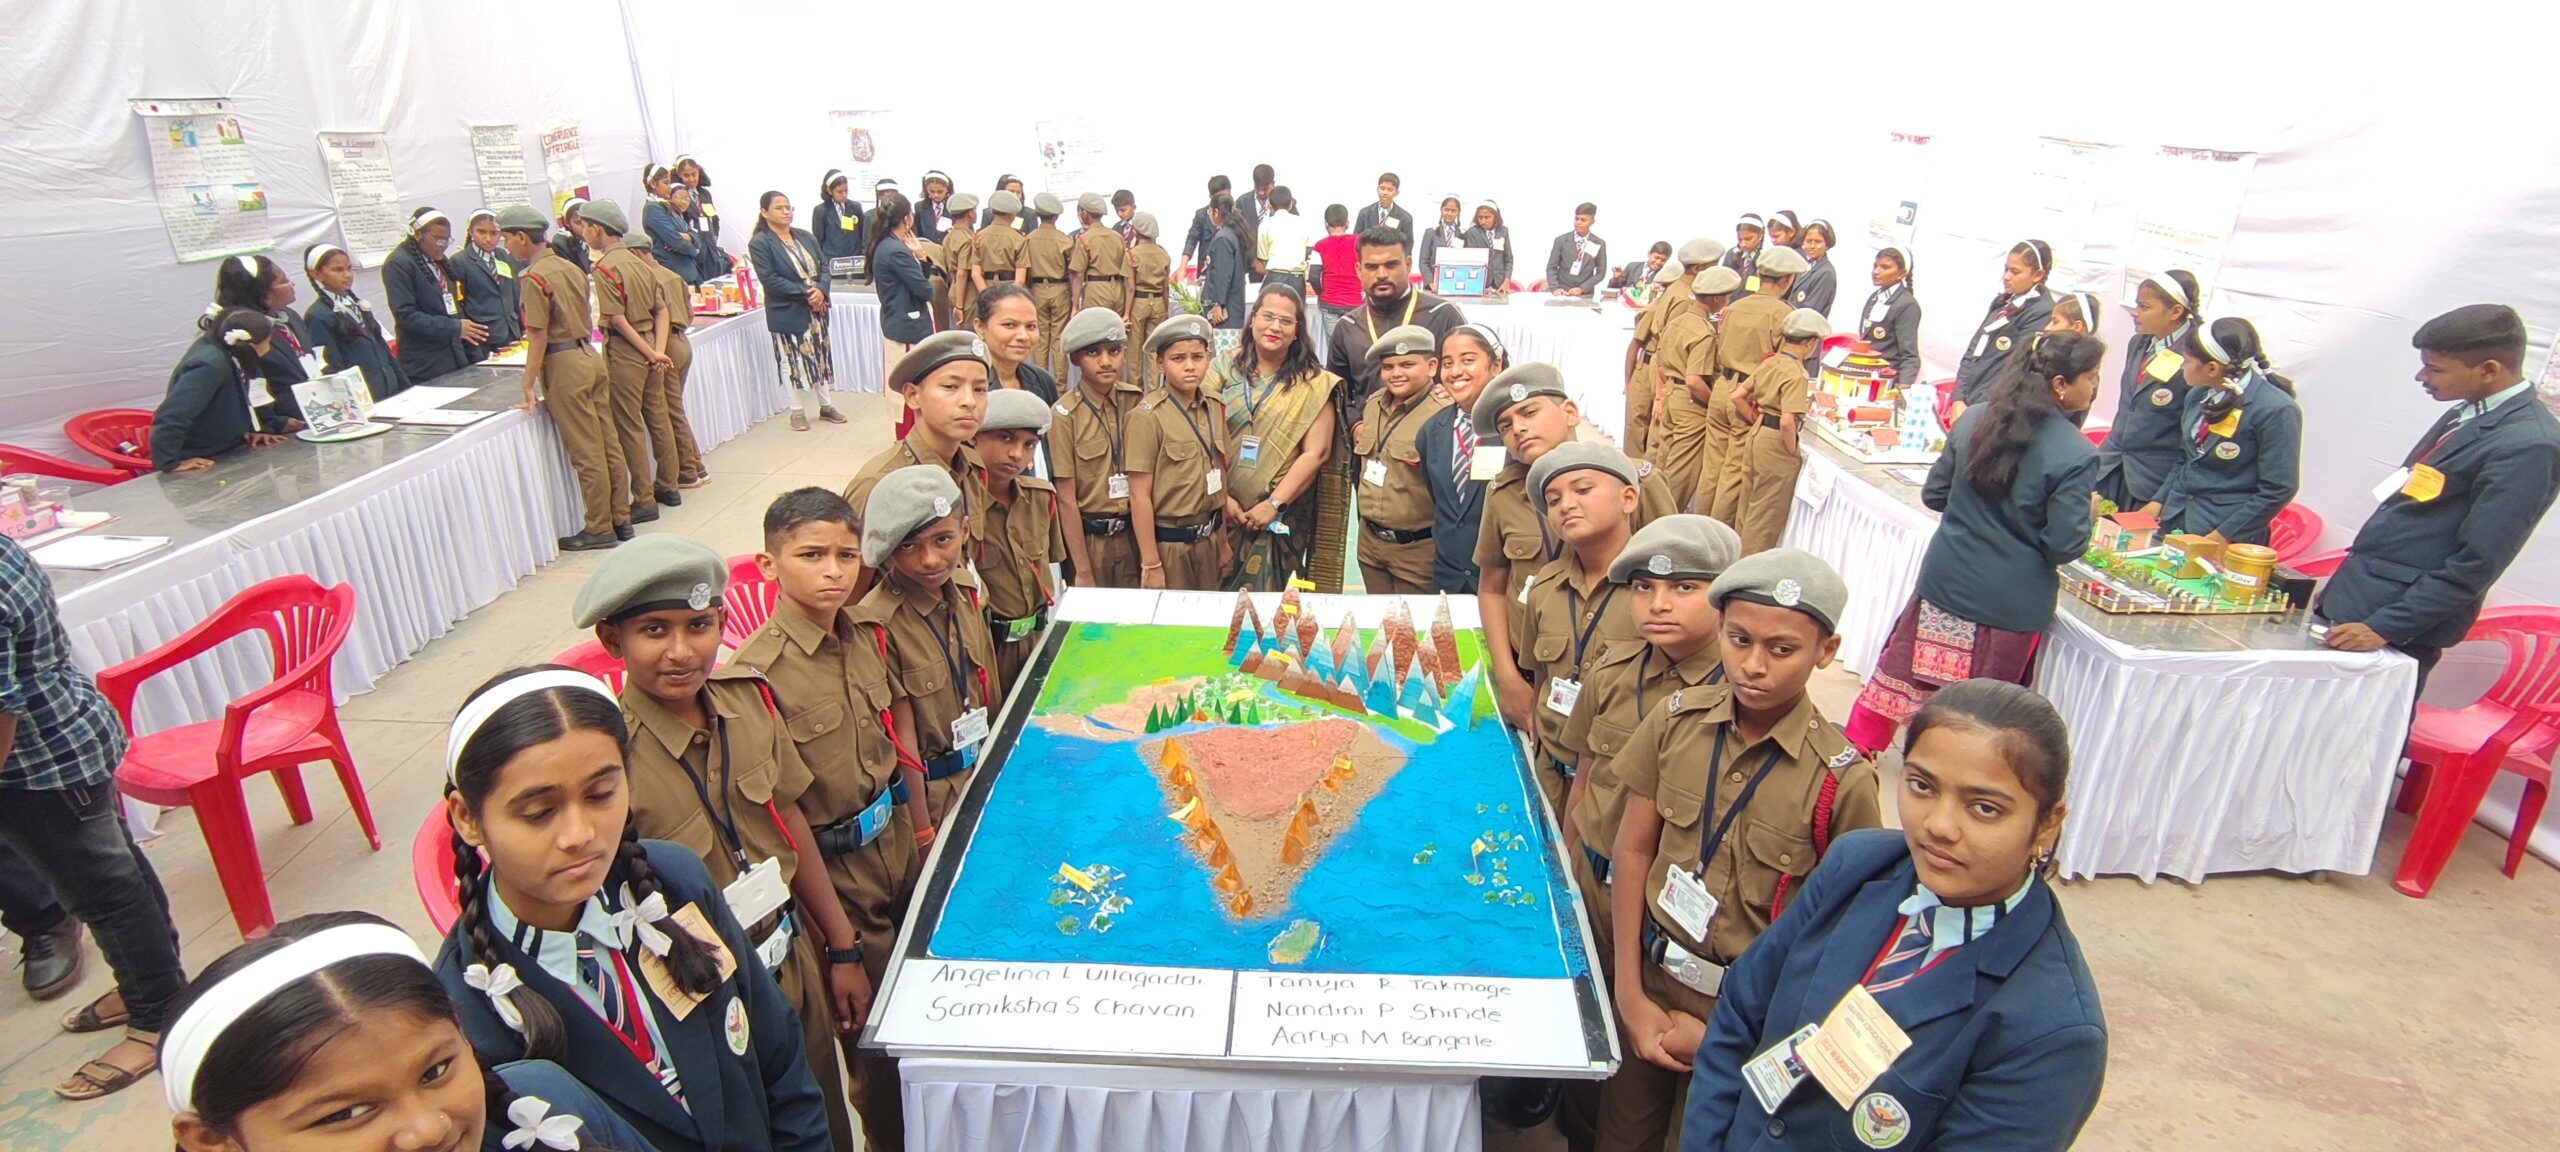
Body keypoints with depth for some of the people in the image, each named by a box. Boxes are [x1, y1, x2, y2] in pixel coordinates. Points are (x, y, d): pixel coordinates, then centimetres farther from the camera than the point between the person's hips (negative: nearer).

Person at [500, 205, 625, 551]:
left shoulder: (535, 277, -14)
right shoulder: (570, 267, 10)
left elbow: (539, 337, -16)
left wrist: (528, 384, -12)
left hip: (564, 365, -8)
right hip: (590, 355, 8)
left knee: (585, 452, -2)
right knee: (608, 444, 10)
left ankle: (598, 529, 4)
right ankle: (620, 518, 17)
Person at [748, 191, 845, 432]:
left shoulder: (806, 238, 9)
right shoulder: (759, 243, -9)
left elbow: (823, 269, 8)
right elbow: (770, 279, -17)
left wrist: (821, 291, -13)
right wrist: (805, 294, -20)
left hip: (816, 309, 5)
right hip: (788, 313, -5)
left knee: (820, 357, 13)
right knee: (794, 362, 4)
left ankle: (824, 405, 25)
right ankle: (797, 410, 16)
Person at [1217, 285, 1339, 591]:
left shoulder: (1314, 383, -1)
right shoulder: (1223, 368, 3)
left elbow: (1315, 453, -5)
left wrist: (1274, 504, -11)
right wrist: (1221, 497, -8)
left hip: (1280, 518, -2)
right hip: (1220, 509, 2)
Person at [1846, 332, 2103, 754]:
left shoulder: (1974, 420, -3)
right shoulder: (2076, 456, -17)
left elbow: (1934, 494, 6)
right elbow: (2065, 545, -16)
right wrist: (2056, 517, 2)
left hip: (1945, 578, 4)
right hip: (2012, 601, -4)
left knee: (1903, 671, 17)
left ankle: (1858, 746, 26)